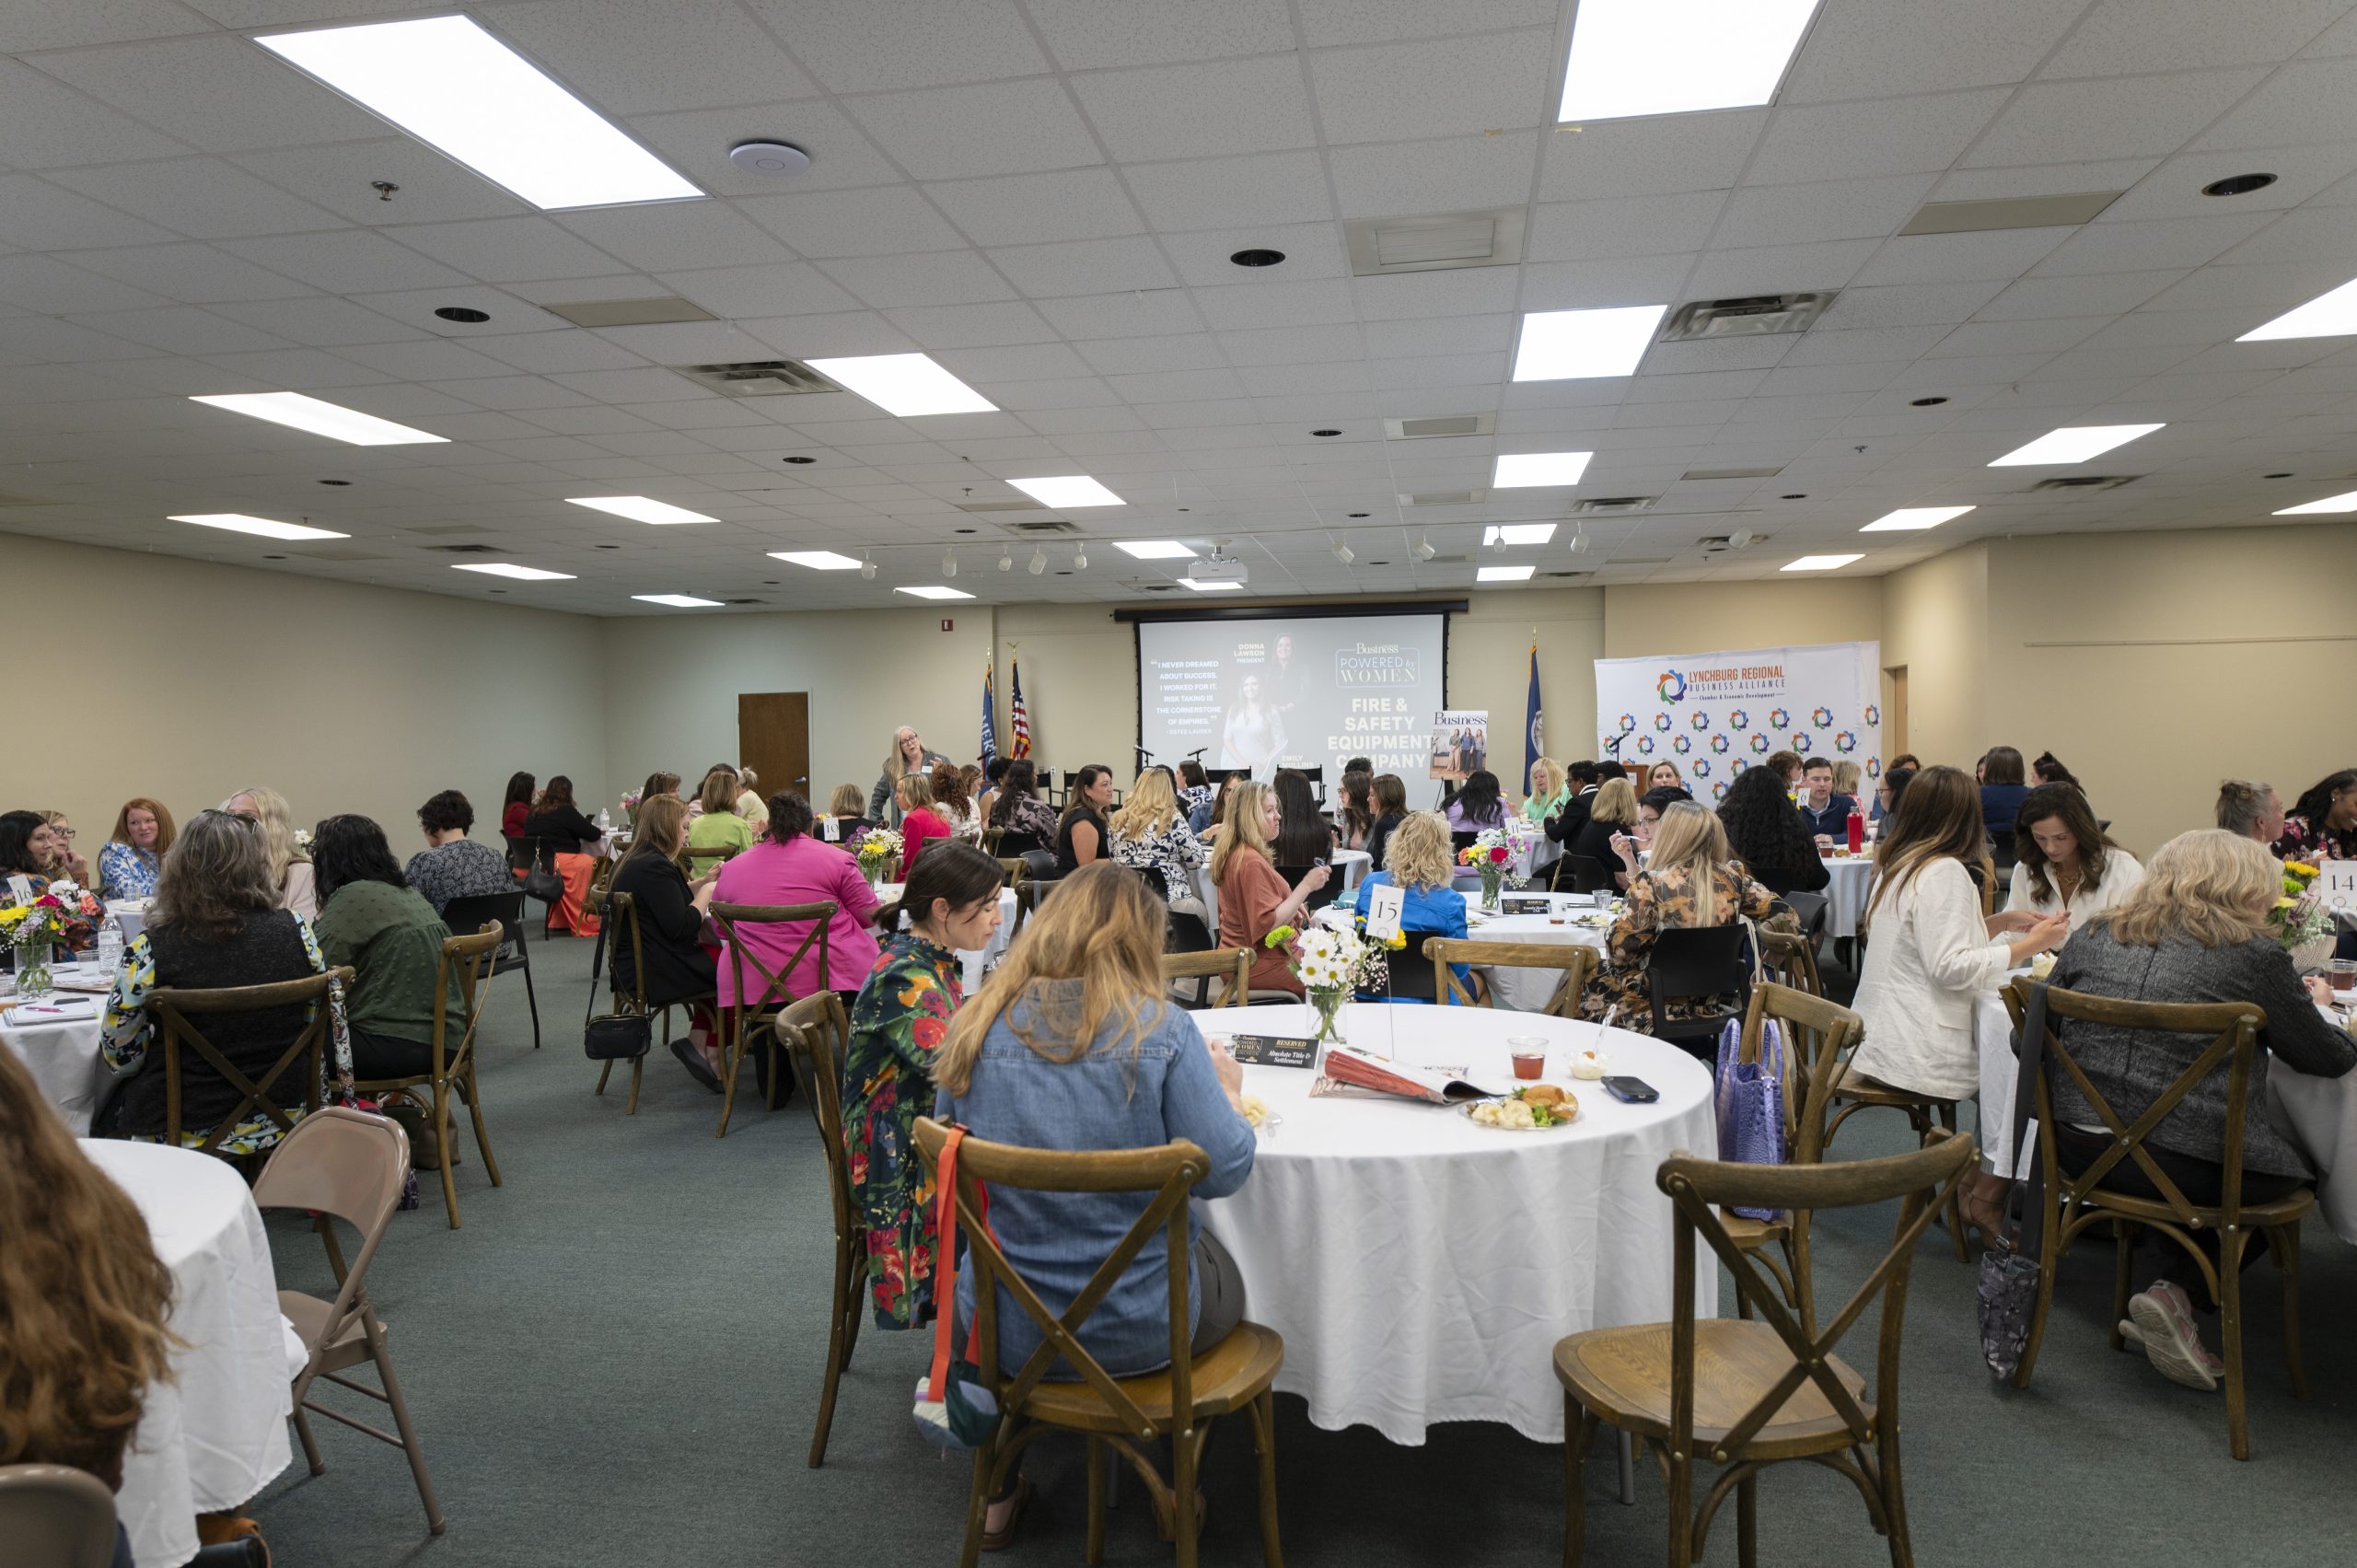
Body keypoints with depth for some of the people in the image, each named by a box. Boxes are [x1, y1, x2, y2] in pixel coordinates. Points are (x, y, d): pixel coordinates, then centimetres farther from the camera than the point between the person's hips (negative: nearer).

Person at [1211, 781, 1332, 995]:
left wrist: (1291, 908, 11)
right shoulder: (1251, 861, -22)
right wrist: (1306, 886, -23)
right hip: (1259, 966, -10)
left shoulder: (1234, 854, 9)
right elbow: (1269, 923, -25)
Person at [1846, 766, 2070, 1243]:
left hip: (1882, 1038, 9)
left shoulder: (1897, 865, 13)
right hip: (1919, 1053, -9)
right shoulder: (1944, 871, -16)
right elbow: (1952, 968, -23)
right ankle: (1986, 1198, 4)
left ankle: (1977, 1180, 17)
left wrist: (2000, 922, 17)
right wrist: (2030, 944, -15)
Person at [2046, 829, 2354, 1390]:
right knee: (2301, 1165, 24)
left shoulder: (2093, 936, 8)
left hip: (2080, 1149, 6)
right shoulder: (2253, 953, -4)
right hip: (2196, 1164, -5)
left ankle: (2165, 1291, 16)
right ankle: (2178, 1291, 8)